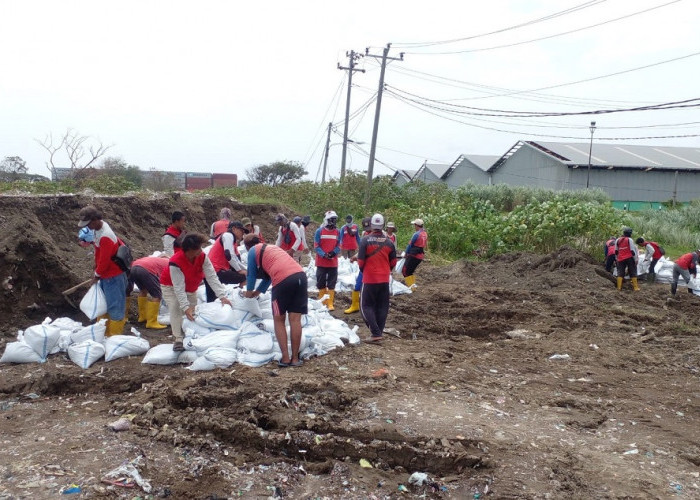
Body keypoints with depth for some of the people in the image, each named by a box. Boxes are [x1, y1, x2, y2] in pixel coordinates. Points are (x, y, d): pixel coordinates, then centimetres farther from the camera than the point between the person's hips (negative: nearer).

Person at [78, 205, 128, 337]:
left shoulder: (105, 237, -27)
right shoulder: (99, 227, 2)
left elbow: (104, 260, -21)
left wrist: (97, 275, -9)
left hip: (113, 276, -10)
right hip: (105, 275, 10)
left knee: (114, 306, -1)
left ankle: (115, 336, 8)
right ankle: (102, 333, 30)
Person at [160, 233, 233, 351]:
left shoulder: (202, 257, -26)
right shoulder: (175, 263, -39)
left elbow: (212, 277, -28)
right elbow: (179, 288, -39)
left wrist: (222, 296, -37)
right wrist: (186, 307, -45)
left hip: (190, 287, 5)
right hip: (170, 286, -5)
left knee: (193, 310, 5)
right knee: (175, 309, -21)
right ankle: (178, 339, -20)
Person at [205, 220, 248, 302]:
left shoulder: (233, 241, 26)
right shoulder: (228, 235, -4)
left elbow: (236, 261, 24)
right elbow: (229, 255, -17)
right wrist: (240, 270, -10)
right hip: (216, 271, -11)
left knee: (211, 301, 10)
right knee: (245, 278, -13)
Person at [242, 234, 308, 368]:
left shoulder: (253, 251, 16)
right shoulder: (271, 247, 35)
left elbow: (252, 274, 24)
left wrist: (249, 291, 42)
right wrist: (258, 292, 53)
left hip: (283, 279, -6)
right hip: (300, 275, 6)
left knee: (279, 320, 9)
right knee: (295, 320, 8)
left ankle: (285, 358, 5)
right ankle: (295, 358, 11)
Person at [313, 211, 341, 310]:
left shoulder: (337, 232, 4)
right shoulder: (319, 231, -4)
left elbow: (338, 246, 5)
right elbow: (316, 246, -6)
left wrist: (334, 252, -15)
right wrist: (324, 255, -19)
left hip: (333, 263, 2)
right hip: (321, 262, -1)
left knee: (332, 284, 3)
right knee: (321, 283, 8)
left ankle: (330, 303, 9)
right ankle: (322, 302, 21)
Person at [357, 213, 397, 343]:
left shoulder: (365, 240, -11)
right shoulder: (389, 242, 1)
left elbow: (360, 261, -9)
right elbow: (393, 262, 8)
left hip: (370, 279, -4)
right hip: (385, 279, 4)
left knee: (367, 306, 2)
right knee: (382, 307, 11)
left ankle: (376, 333, -9)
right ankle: (380, 332, 13)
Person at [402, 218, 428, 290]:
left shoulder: (416, 234, -16)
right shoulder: (425, 234, 10)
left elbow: (410, 244, -9)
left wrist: (406, 253, 6)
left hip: (414, 255, -9)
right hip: (421, 256, 9)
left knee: (405, 271, -1)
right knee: (411, 271, 20)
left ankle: (411, 286, -4)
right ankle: (413, 284, 20)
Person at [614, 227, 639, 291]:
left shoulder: (617, 240, 8)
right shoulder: (629, 240, -6)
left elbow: (616, 251, 13)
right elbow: (632, 251, -9)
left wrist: (617, 258, 23)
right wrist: (636, 259, -3)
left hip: (621, 259, 3)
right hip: (629, 258, -3)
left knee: (620, 273, 7)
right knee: (633, 272, 3)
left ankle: (619, 287, 0)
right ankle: (635, 287, 1)